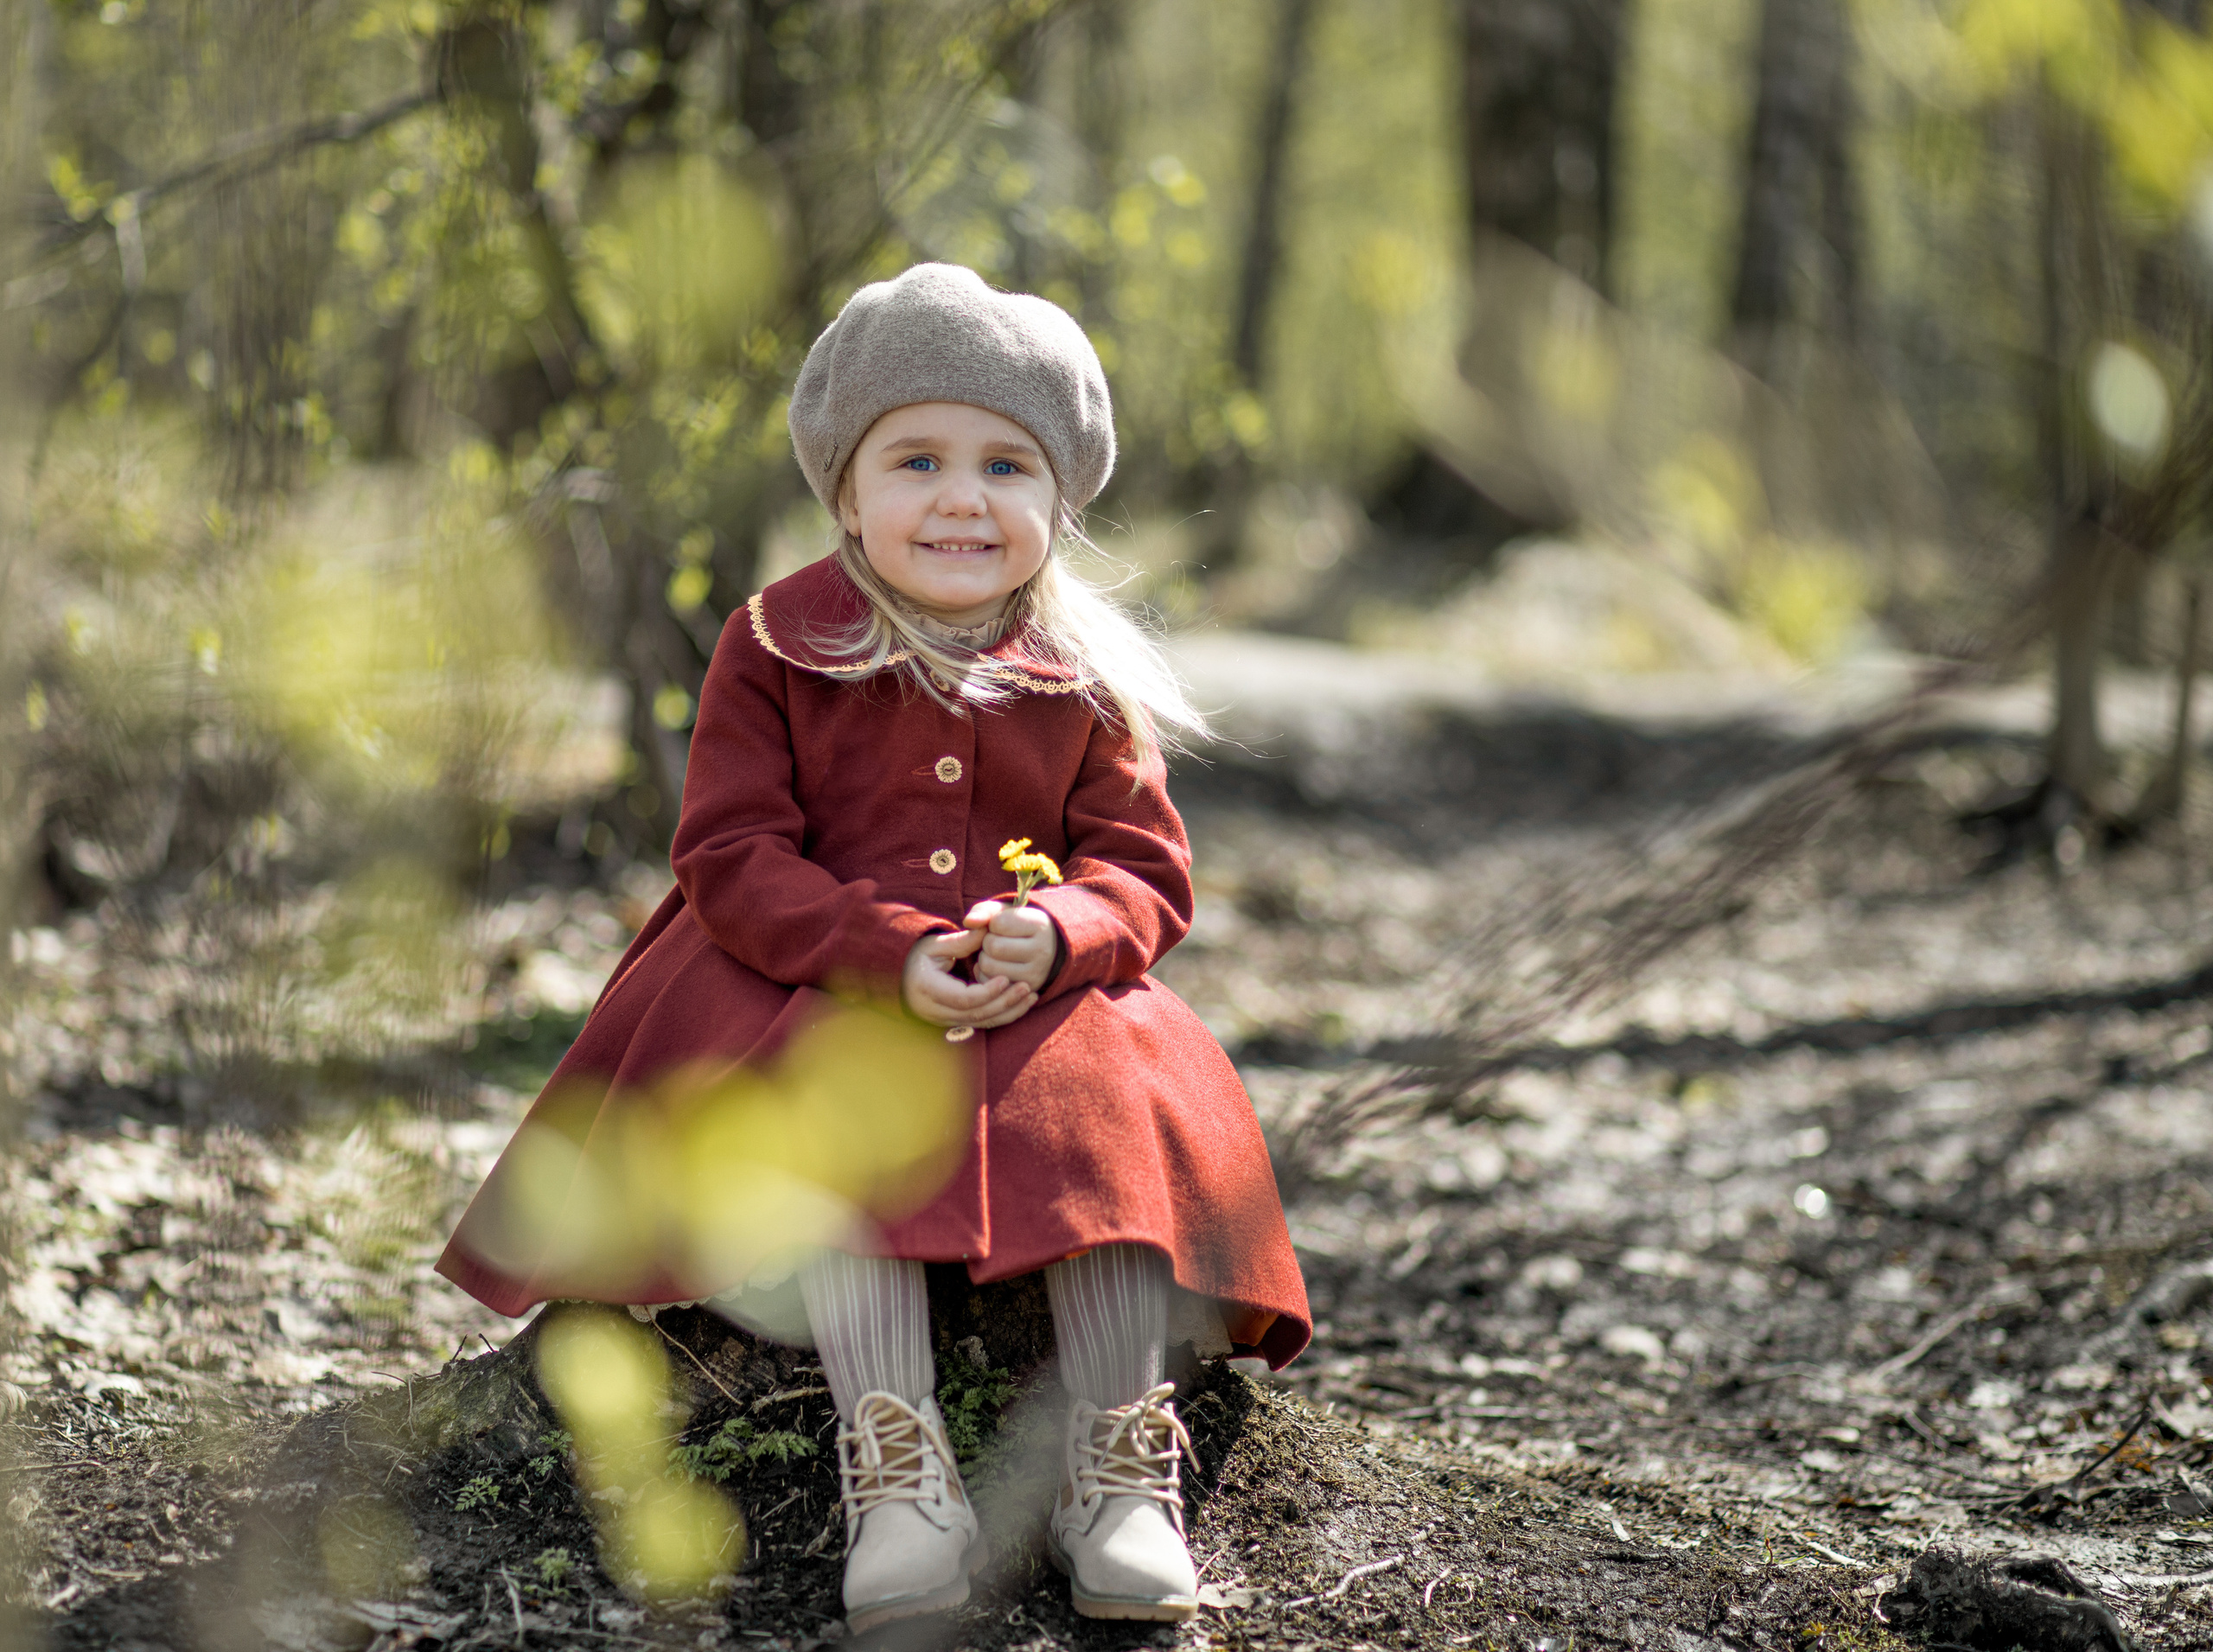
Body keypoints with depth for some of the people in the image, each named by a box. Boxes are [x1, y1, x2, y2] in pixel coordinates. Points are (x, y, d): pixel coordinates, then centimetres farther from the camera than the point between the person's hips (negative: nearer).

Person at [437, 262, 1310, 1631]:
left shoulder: (1088, 681, 6)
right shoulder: (775, 649, 0)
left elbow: (1147, 874, 3)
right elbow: (731, 858, -7)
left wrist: (1055, 940, -22)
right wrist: (890, 954, -23)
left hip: (1042, 1003, 2)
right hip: (813, 992, -2)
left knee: (1123, 1108, -25)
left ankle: (1121, 1465, -21)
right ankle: (897, 1463, -34)